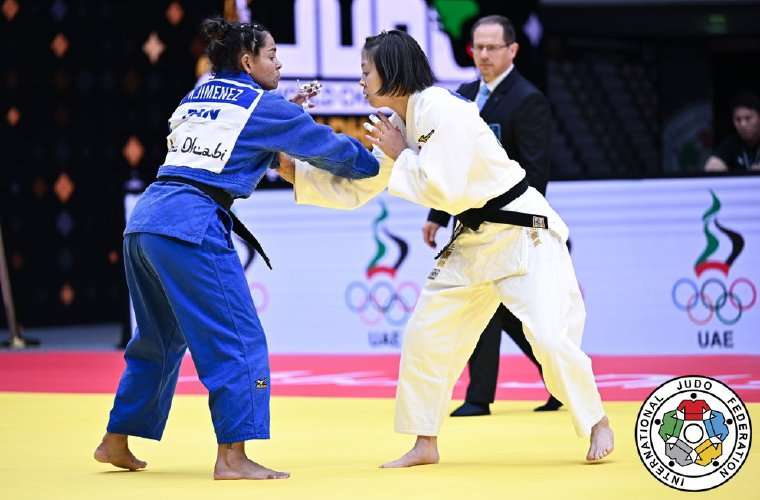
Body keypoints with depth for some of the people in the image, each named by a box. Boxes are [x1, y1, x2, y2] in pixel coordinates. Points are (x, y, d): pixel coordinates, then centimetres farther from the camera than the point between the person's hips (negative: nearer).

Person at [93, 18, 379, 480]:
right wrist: (383, 163, 26)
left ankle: (116, 442, 28)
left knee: (160, 339, 22)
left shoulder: (195, 99, 23)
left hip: (144, 220, 8)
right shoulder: (264, 106, 2)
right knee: (238, 340, -3)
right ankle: (232, 457, -8)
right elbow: (330, 148, 10)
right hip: (191, 226, -8)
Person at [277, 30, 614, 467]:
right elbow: (354, 191, 11)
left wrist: (401, 155, -16)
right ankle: (426, 444, 16)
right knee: (426, 334, 6)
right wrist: (294, 171, 4)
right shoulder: (401, 124, 6)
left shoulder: (442, 111, -22)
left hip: (524, 234, -9)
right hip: (474, 241, 9)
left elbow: (444, 190, -28)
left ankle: (597, 423, 5)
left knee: (550, 336, -16)